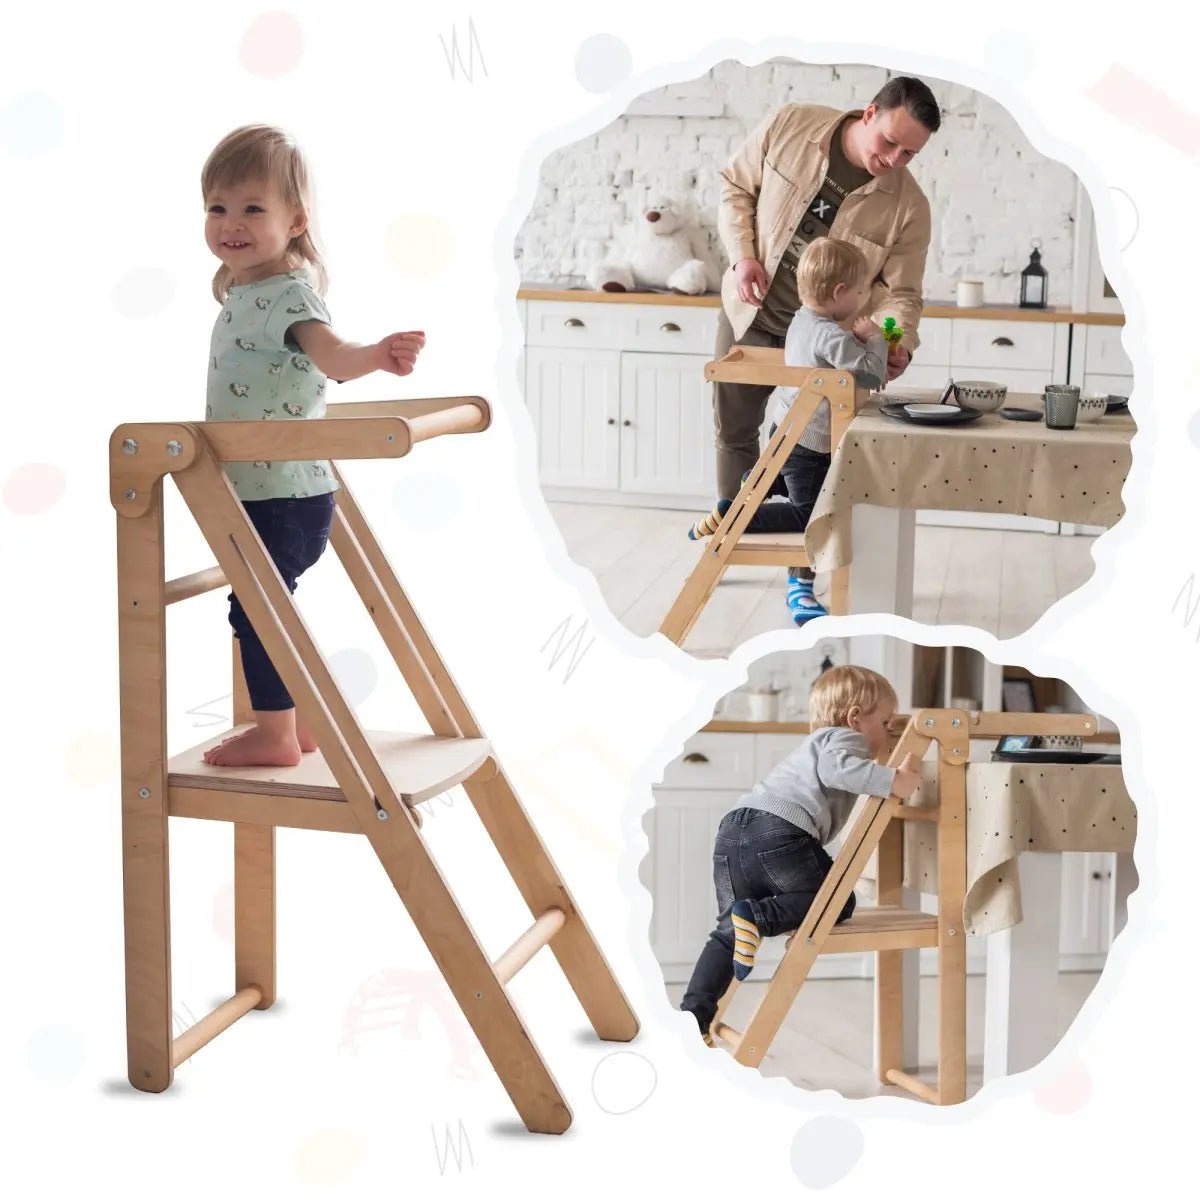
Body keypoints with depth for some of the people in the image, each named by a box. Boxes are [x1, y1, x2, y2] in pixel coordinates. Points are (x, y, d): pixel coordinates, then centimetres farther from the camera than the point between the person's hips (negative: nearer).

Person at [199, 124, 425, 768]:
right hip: (258, 491, 10)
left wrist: (375, 355, -57)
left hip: (282, 494, -10)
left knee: (253, 606, -7)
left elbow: (331, 354, -39)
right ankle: (297, 724, 27)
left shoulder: (288, 293, -19)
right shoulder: (243, 293, 10)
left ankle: (274, 733, 2)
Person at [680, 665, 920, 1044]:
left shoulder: (814, 744, 38)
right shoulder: (844, 737, 9)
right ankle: (756, 917, -15)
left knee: (729, 932, 15)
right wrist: (891, 780, -18)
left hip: (732, 830, 9)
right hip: (779, 831, -9)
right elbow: (836, 768, -13)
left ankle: (693, 1014, 5)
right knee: (838, 902, 5)